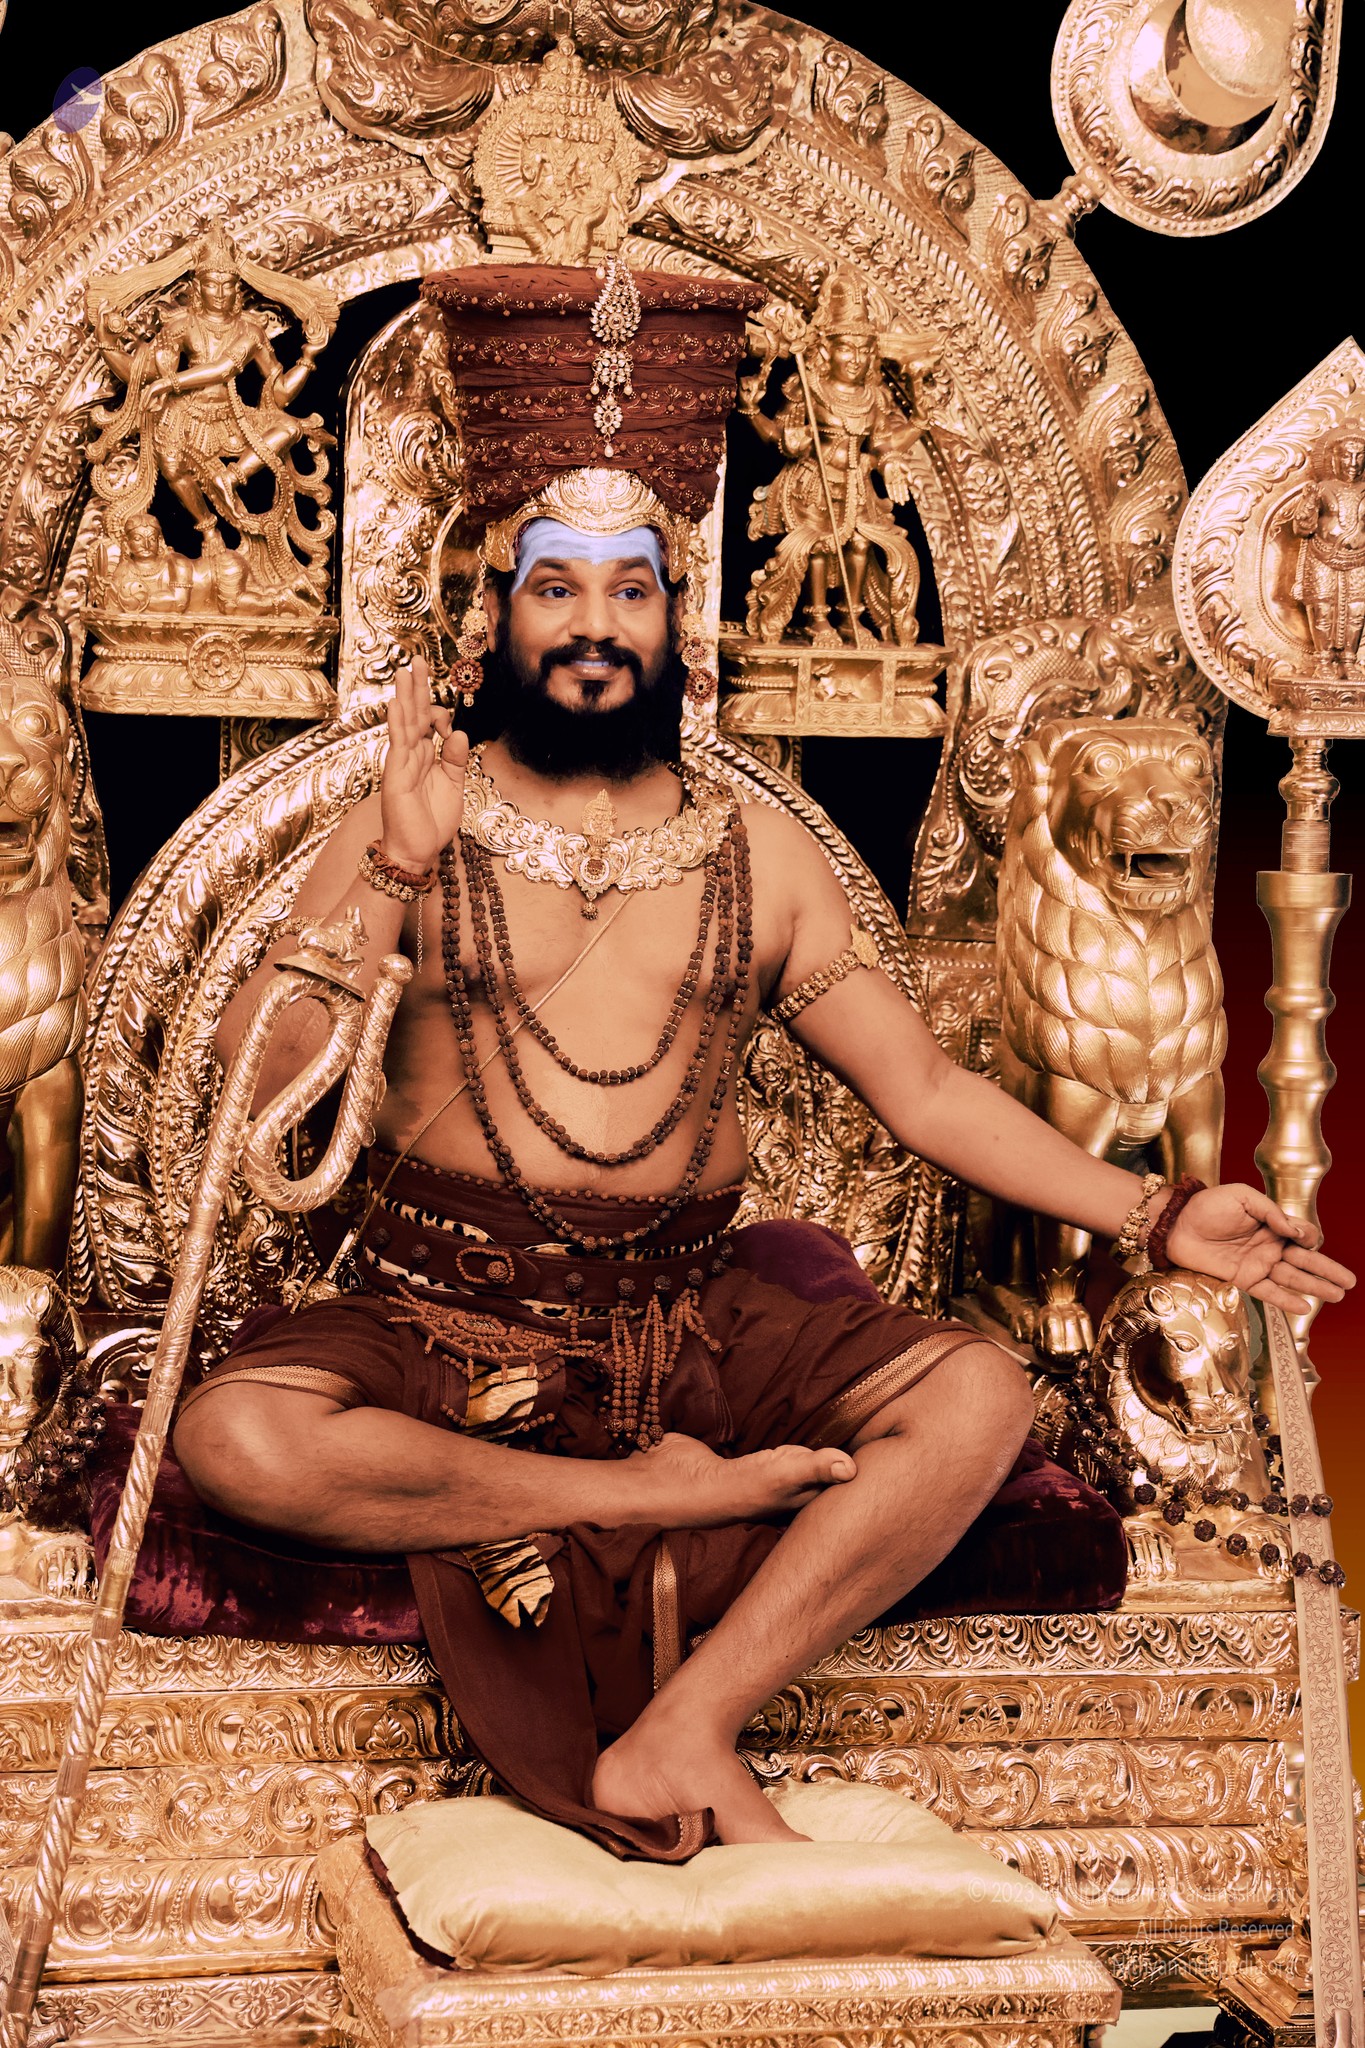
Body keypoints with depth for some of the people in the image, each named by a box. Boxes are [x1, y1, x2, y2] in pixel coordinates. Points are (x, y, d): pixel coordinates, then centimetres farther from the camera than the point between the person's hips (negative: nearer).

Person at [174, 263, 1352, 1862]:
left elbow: (923, 1091, 11)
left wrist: (1155, 1217, 4)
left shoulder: (759, 856, 11)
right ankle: (651, 1496, -18)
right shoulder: (419, 820, 4)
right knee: (232, 1435, -31)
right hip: (441, 1314, -2)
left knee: (980, 1397, -21)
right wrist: (394, 865, -17)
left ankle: (680, 1735, -20)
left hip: (694, 1318, 2)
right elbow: (257, 1073, -7)